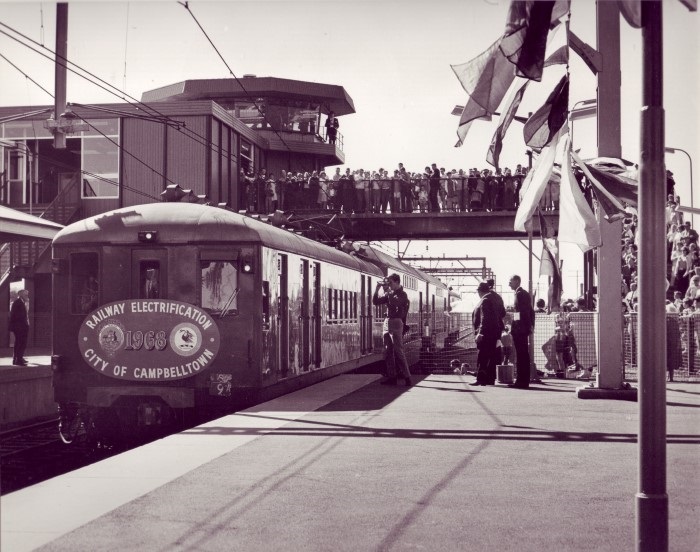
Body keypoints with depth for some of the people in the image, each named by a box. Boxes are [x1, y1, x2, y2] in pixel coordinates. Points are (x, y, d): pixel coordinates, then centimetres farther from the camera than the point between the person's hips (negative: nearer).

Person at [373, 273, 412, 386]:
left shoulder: (402, 294, -5)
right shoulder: (389, 294, 15)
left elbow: (394, 303, -24)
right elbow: (375, 302, 13)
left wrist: (388, 291, -19)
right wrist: (377, 289, 3)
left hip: (396, 323, -7)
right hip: (386, 323, 7)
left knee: (398, 351, -10)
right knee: (388, 352, 7)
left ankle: (407, 377, -7)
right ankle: (392, 377, 11)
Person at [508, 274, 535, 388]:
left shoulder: (519, 294, -12)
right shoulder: (526, 294, 18)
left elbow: (524, 312, -19)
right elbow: (531, 311, 21)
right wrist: (531, 325, 19)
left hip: (519, 328, -10)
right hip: (525, 329, 10)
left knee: (521, 355, -8)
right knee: (524, 355, 13)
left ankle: (521, 381, -6)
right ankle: (525, 380, 18)